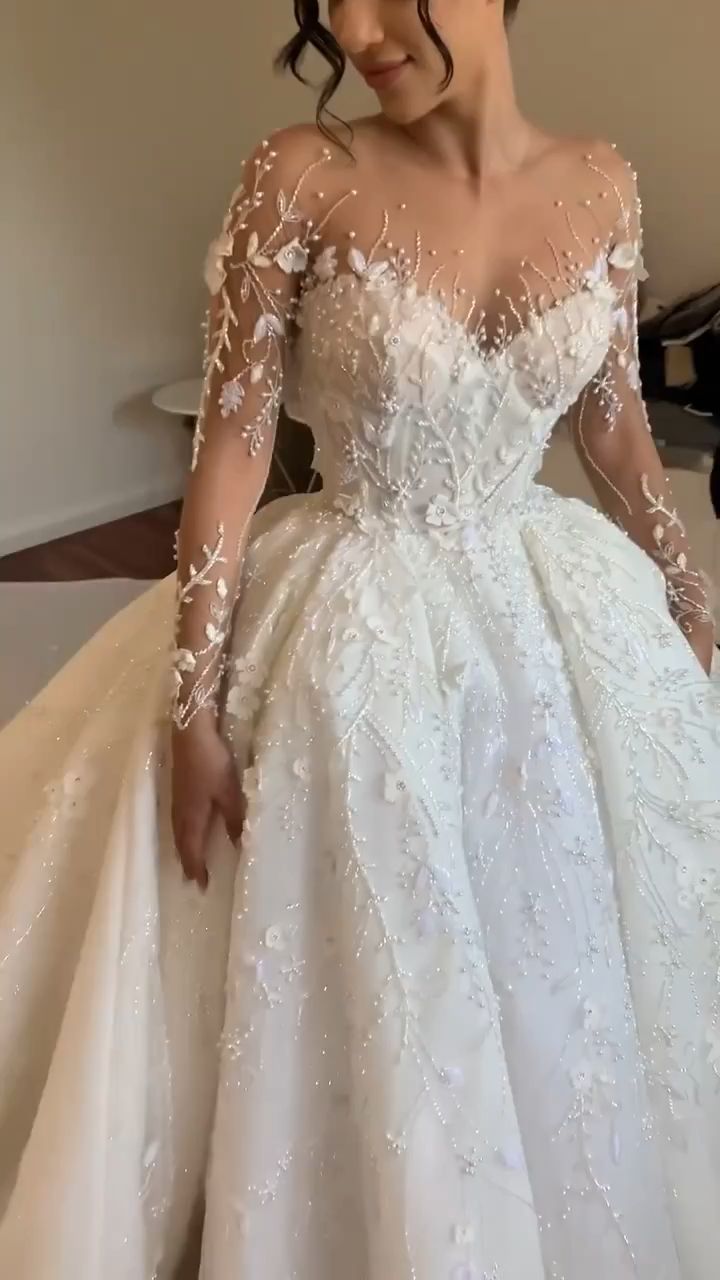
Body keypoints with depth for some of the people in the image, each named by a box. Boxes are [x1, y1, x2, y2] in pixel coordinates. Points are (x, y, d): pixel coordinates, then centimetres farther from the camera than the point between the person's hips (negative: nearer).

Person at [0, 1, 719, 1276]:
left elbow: (615, 428, 9)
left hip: (558, 617, 4)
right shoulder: (303, 176, -12)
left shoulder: (600, 185, -1)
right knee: (361, 996, 7)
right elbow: (233, 437, -13)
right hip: (353, 633, -3)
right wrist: (194, 701, -15)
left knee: (568, 978, 17)